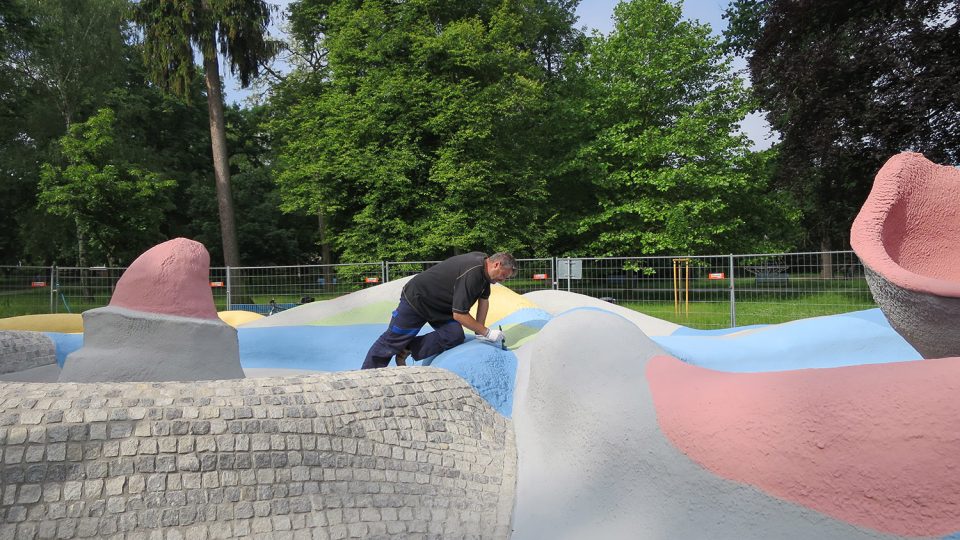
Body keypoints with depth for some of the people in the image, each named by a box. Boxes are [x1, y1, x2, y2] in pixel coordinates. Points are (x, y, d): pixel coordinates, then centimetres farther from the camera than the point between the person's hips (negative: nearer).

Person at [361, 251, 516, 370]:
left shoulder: (483, 262, -4)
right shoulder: (471, 273, -33)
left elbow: (484, 299, 9)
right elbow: (459, 314, -31)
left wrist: (479, 331, 4)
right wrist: (486, 332, -22)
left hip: (440, 307, 9)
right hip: (415, 300, -9)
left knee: (456, 335, -12)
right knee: (392, 341, 0)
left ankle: (407, 350, -2)